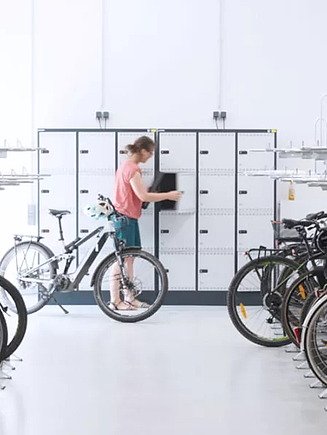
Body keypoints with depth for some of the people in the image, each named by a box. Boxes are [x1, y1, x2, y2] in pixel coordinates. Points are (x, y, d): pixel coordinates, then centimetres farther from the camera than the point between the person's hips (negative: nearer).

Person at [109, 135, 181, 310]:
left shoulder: (127, 165, 15)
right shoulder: (132, 169, -17)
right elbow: (143, 196, -22)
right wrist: (168, 195, -13)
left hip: (128, 217, 10)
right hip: (125, 218, -10)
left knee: (129, 258, 12)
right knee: (122, 259, -5)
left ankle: (129, 298, 17)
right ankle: (115, 301, 1)